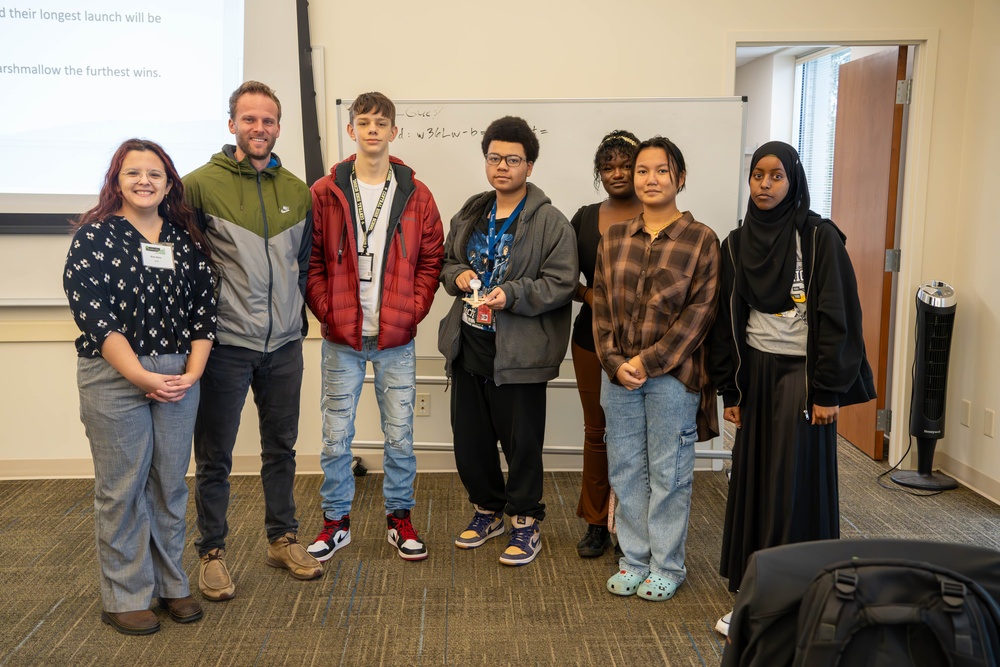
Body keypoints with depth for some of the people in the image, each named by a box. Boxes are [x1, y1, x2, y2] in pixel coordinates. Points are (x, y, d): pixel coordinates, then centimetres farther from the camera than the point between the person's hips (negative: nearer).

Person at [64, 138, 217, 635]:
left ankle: (170, 584, 24)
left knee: (170, 483, 10)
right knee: (122, 487, 4)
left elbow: (204, 308, 7)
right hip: (114, 378, -3)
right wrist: (143, 376, -15)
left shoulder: (186, 239, 9)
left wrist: (192, 372, -5)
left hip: (177, 376, 4)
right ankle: (124, 597, 17)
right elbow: (93, 314, -11)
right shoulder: (95, 236, -3)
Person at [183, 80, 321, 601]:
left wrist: (298, 315, 13)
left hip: (283, 344, 4)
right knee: (214, 455, 6)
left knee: (281, 446, 15)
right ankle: (212, 552, 21)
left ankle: (282, 538, 31)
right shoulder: (201, 183, -7)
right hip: (226, 343, -4)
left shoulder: (298, 192, 7)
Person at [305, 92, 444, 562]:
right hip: (341, 338, 0)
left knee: (399, 435, 8)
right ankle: (336, 521, 23)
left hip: (396, 339, 1)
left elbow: (431, 260, 6)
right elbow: (311, 263, 3)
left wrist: (413, 310, -4)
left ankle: (399, 518, 25)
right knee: (336, 436, 7)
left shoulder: (416, 195, 5)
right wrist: (328, 311, -7)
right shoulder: (324, 193, 2)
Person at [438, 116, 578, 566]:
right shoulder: (469, 215, 11)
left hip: (519, 353, -6)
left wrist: (511, 294, -24)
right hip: (468, 348, 6)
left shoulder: (549, 222, -7)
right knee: (469, 439, 15)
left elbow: (561, 284, -12)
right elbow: (445, 262, 21)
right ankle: (488, 510, 35)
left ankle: (525, 521, 24)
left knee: (522, 442, 5)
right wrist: (458, 275, -2)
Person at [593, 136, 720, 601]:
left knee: (668, 472, 5)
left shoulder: (701, 239, -4)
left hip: (672, 375, -4)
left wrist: (648, 361, -14)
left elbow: (700, 311, -10)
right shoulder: (613, 239, 8)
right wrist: (614, 362, -6)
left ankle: (667, 566, 20)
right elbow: (601, 306, 7)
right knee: (626, 470, 11)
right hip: (619, 374, 4)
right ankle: (634, 559, 25)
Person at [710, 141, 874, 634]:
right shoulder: (737, 244, 6)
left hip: (800, 373, -4)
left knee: (794, 485, 0)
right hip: (755, 373, 5)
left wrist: (828, 390, -13)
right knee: (754, 481, 7)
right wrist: (730, 390, 8)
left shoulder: (819, 238, -8)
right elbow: (728, 319, 9)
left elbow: (837, 316, -10)